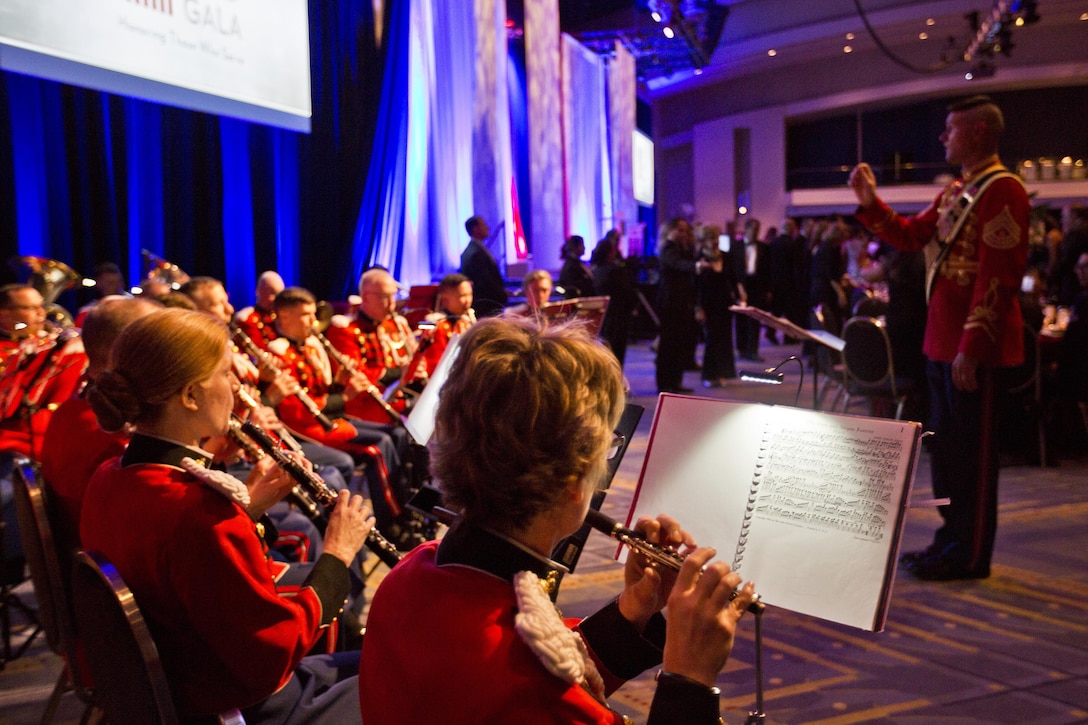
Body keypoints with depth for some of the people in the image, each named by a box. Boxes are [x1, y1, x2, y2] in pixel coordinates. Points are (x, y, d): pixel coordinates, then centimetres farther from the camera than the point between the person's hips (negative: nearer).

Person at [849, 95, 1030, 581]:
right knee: (946, 444, 16)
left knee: (973, 450, 0)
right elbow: (911, 235, 23)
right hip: (942, 341, 9)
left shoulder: (1003, 190, -14)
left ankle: (971, 555, 12)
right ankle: (952, 539, 28)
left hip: (974, 347, -9)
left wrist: (972, 348, -23)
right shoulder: (957, 191, 15)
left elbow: (999, 277, -20)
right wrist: (870, 202, 9)